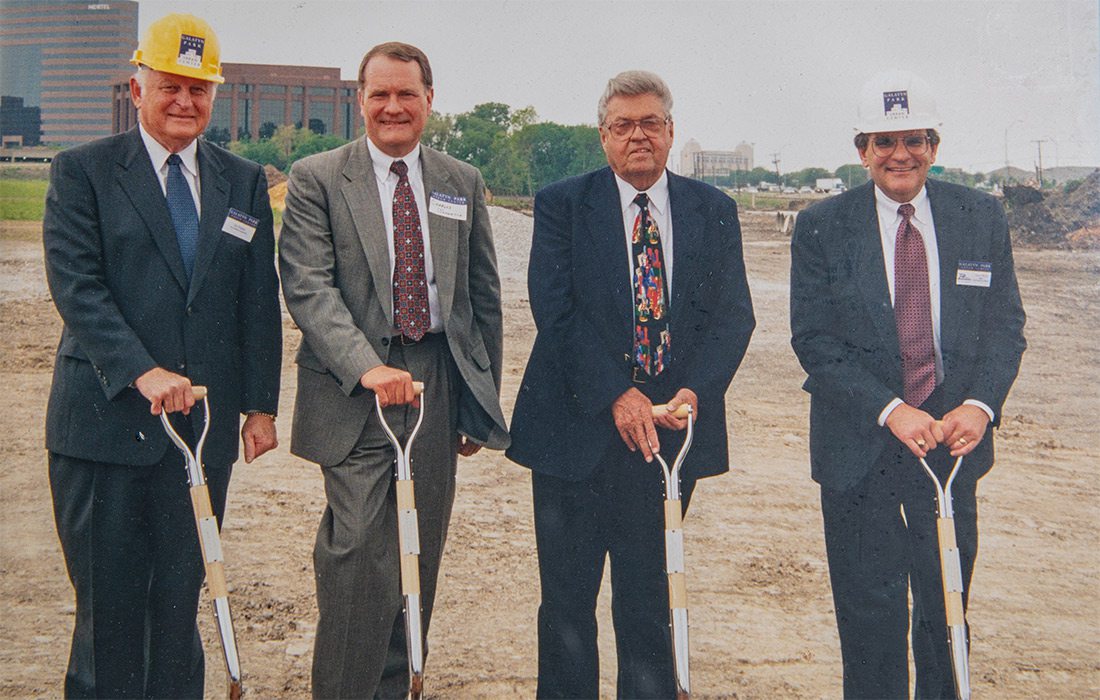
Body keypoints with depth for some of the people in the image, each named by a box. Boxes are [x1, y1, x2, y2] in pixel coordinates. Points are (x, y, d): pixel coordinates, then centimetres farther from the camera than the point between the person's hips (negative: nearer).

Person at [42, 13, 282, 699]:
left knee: (181, 592, 9)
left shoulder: (245, 183, 10)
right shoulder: (83, 171, 1)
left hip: (205, 422, 3)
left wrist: (261, 404, 5)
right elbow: (76, 286, -10)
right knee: (109, 596, 5)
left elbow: (260, 301, 10)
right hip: (107, 417, -2)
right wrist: (141, 371, -21)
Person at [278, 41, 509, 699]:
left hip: (440, 384, 4)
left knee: (420, 553, 10)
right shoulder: (317, 178, 0)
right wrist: (367, 367, -24)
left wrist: (482, 401, 12)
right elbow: (308, 287, -10)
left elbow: (484, 295, 15)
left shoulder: (463, 182, 11)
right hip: (355, 390, -4)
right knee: (359, 551, -10)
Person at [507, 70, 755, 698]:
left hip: (671, 429, 2)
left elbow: (734, 314, 3)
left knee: (650, 601, 10)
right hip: (578, 429, -1)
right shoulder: (562, 205, 1)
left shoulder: (714, 211, 8)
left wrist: (695, 391, -14)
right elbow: (555, 310, -9)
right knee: (567, 600, 7)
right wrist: (616, 397, -18)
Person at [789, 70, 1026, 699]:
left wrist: (981, 403, -14)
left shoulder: (983, 218, 3)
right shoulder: (821, 227, -3)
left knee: (947, 608, 13)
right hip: (859, 447, -2)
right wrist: (889, 410, -19)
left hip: (953, 441, 2)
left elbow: (1005, 324, 4)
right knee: (871, 615, 4)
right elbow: (813, 339, -8)